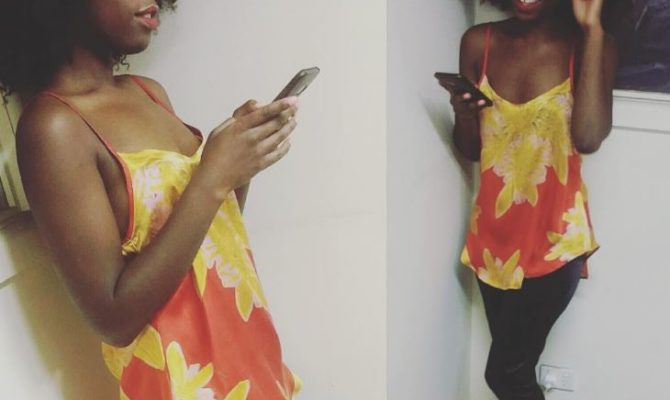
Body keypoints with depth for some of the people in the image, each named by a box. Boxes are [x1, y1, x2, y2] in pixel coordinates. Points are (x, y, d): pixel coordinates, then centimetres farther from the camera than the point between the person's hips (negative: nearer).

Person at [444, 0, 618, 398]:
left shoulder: (590, 46, -7)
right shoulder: (479, 43, 0)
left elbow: (589, 137, -24)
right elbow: (470, 149, 6)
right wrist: (464, 116, -17)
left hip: (555, 235, -4)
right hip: (494, 232, 4)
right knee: (515, 368, 16)